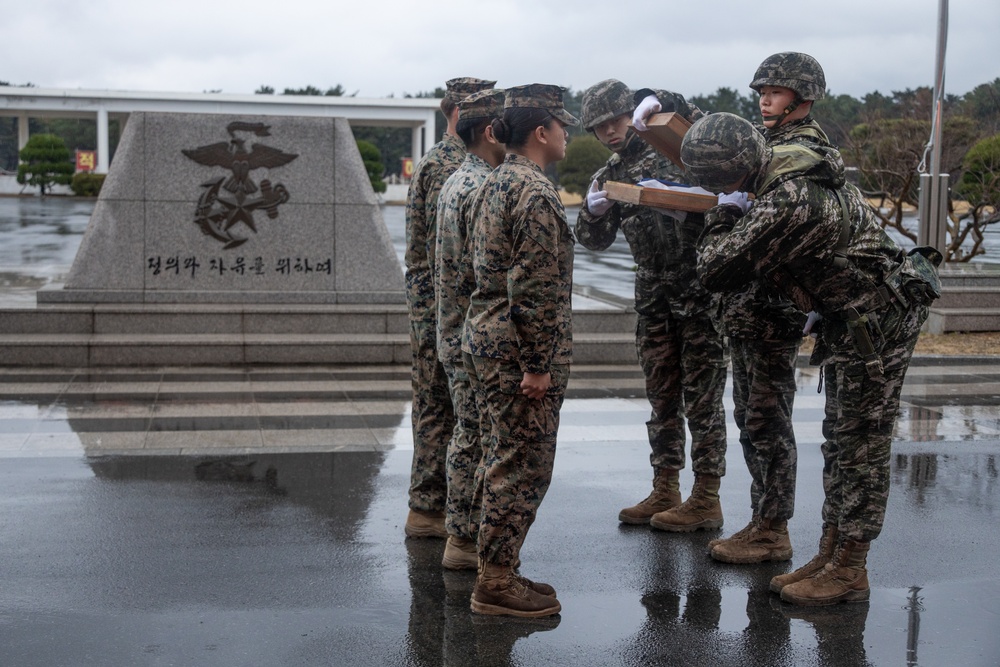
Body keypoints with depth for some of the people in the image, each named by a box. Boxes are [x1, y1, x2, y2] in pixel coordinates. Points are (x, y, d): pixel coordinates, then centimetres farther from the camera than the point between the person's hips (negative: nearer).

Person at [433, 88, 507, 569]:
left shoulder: (455, 182, 14)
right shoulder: (484, 190, -19)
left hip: (455, 330, 10)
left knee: (469, 435, 16)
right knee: (477, 438, -2)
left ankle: (462, 532, 24)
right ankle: (464, 540, 6)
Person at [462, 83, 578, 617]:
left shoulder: (493, 184, 14)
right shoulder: (535, 193, -17)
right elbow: (534, 287, -22)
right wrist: (538, 364, -20)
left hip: (487, 337, 10)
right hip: (519, 350, -10)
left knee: (508, 460, 16)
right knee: (523, 465, -2)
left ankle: (498, 573, 25)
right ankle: (496, 583, 6)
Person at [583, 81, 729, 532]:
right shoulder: (608, 177, 13)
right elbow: (595, 240, 5)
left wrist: (666, 105, -19)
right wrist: (593, 212, -17)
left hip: (702, 286, -6)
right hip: (654, 296, 6)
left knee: (702, 394, -3)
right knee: (661, 395, 10)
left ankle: (706, 499, 3)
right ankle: (664, 492, 20)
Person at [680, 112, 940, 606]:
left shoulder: (785, 201, -29)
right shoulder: (786, 163, 2)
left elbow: (717, 272, -23)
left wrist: (721, 214, -9)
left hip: (878, 319, -10)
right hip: (856, 318, 10)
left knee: (861, 444, -2)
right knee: (840, 440, 15)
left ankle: (849, 571, 8)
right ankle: (831, 554, 24)